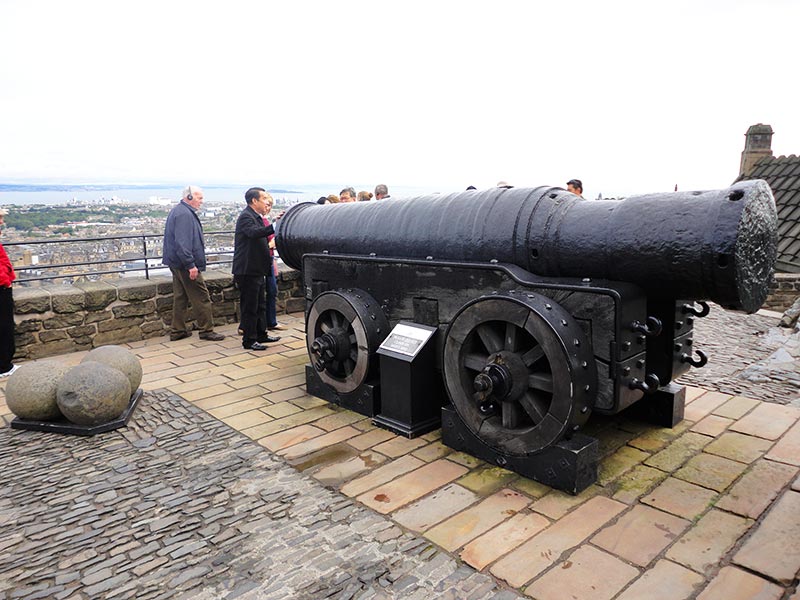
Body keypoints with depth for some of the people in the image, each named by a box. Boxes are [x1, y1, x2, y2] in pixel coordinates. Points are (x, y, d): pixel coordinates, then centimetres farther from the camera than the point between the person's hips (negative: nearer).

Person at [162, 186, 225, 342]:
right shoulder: (184, 214, -17)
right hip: (185, 263, -11)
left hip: (177, 263, 11)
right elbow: (182, 242, -24)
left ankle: (177, 331, 20)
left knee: (180, 297, 14)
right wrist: (191, 265, -24)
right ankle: (206, 330, 1)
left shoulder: (178, 211, 17)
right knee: (201, 297, -4)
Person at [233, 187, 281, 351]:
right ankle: (249, 340, 7)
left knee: (260, 304, 18)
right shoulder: (245, 217, -16)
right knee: (249, 306, -2)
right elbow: (254, 232, -36)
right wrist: (275, 227, -46)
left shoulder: (256, 217, 15)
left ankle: (261, 334, 30)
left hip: (257, 269, 10)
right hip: (247, 270, -10)